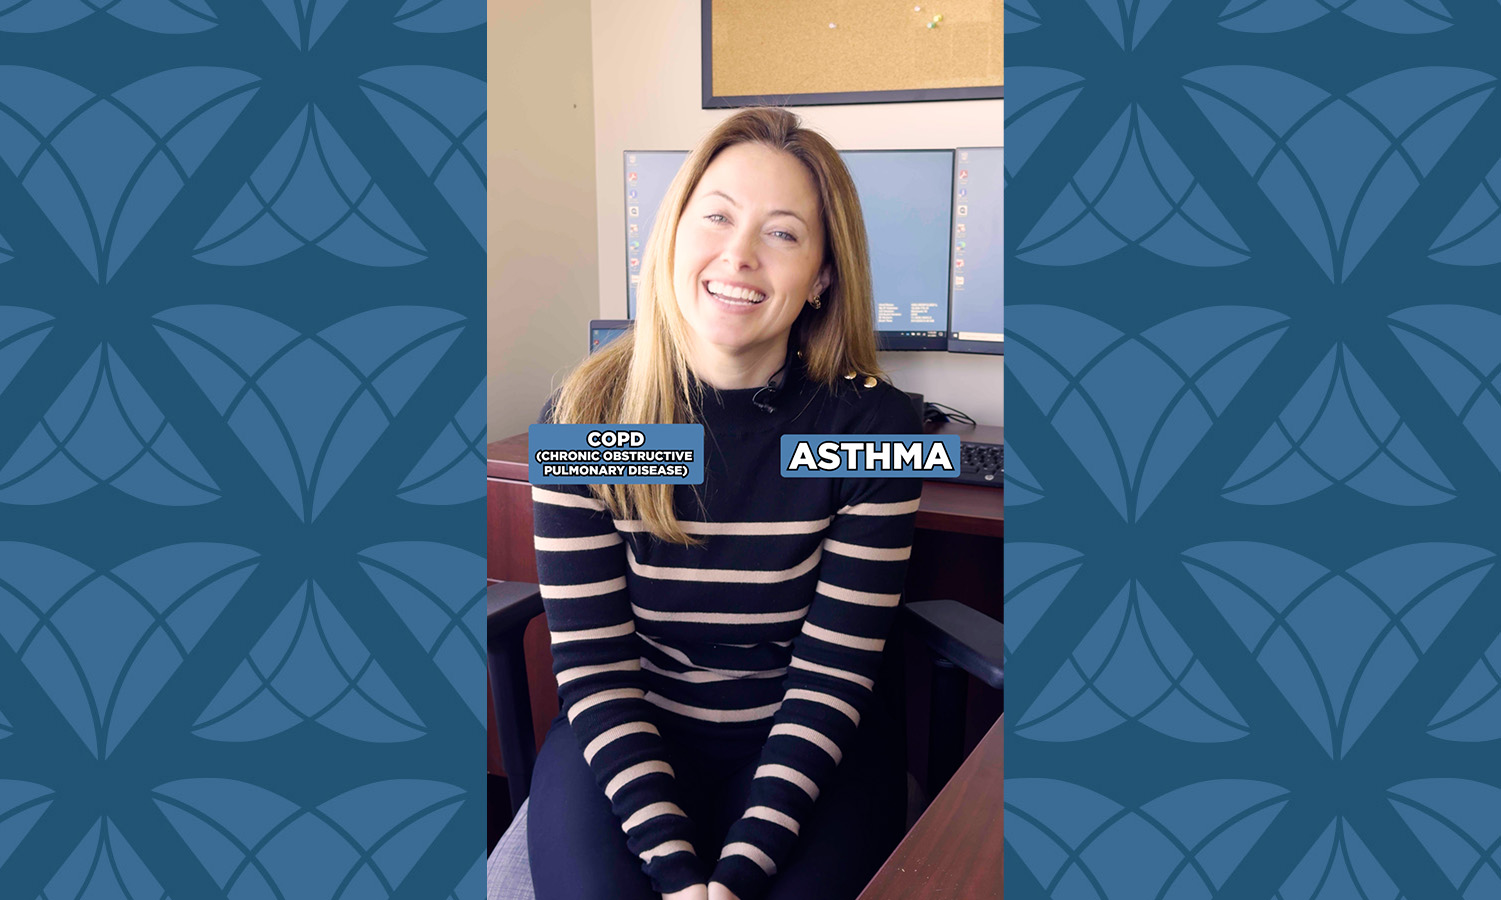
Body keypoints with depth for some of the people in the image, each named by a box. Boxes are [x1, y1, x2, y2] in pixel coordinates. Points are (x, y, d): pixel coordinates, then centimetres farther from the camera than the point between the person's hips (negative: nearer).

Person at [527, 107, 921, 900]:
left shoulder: (872, 424, -11)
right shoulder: (585, 417, -10)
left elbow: (833, 672, -11)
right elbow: (593, 667, -10)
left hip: (805, 746, 0)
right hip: (630, 741, 1)